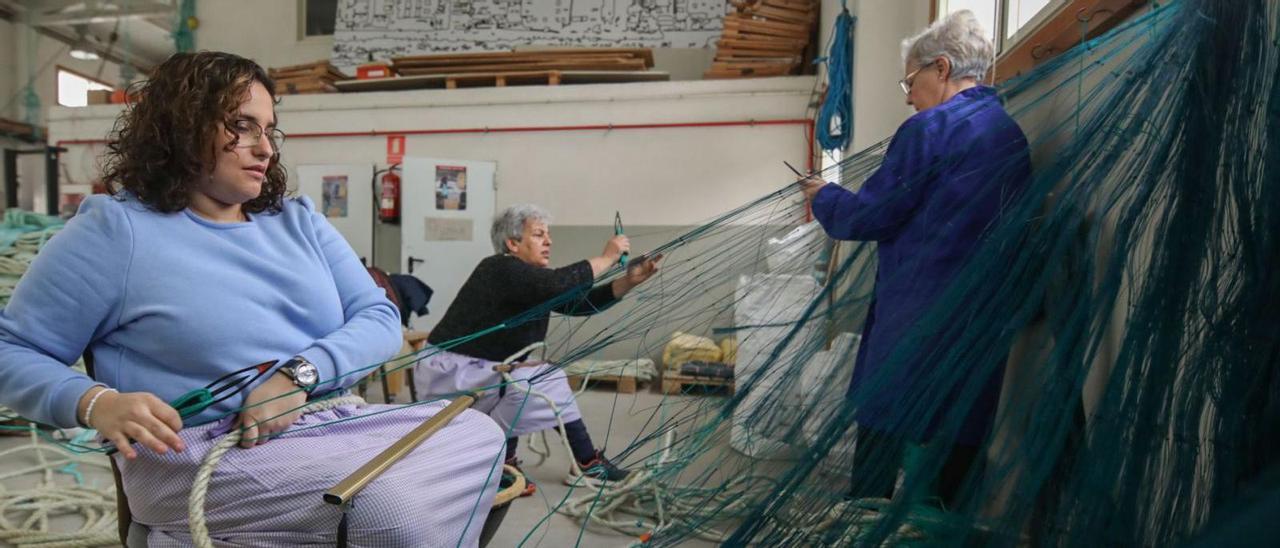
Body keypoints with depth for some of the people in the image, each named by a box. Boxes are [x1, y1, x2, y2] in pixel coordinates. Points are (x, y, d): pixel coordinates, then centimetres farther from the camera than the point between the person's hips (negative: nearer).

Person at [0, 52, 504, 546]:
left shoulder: (299, 221, 13)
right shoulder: (114, 229, -1)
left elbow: (380, 318, 4)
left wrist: (300, 374, -14)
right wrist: (95, 403, -19)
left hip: (332, 427, 6)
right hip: (207, 458, -6)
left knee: (479, 431, -12)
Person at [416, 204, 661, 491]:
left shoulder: (537, 280, 6)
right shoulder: (501, 270, -20)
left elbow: (580, 302, 2)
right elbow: (557, 284, -35)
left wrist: (629, 281, -8)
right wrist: (606, 258, -23)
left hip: (482, 370, 10)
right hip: (448, 372, -10)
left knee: (553, 379, 7)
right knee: (534, 385, -23)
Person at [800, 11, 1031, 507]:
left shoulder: (930, 129, -12)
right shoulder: (1011, 133, 12)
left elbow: (871, 216, -10)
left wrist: (823, 197, 7)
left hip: (914, 317, -7)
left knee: (882, 430, 4)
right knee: (957, 443, 13)